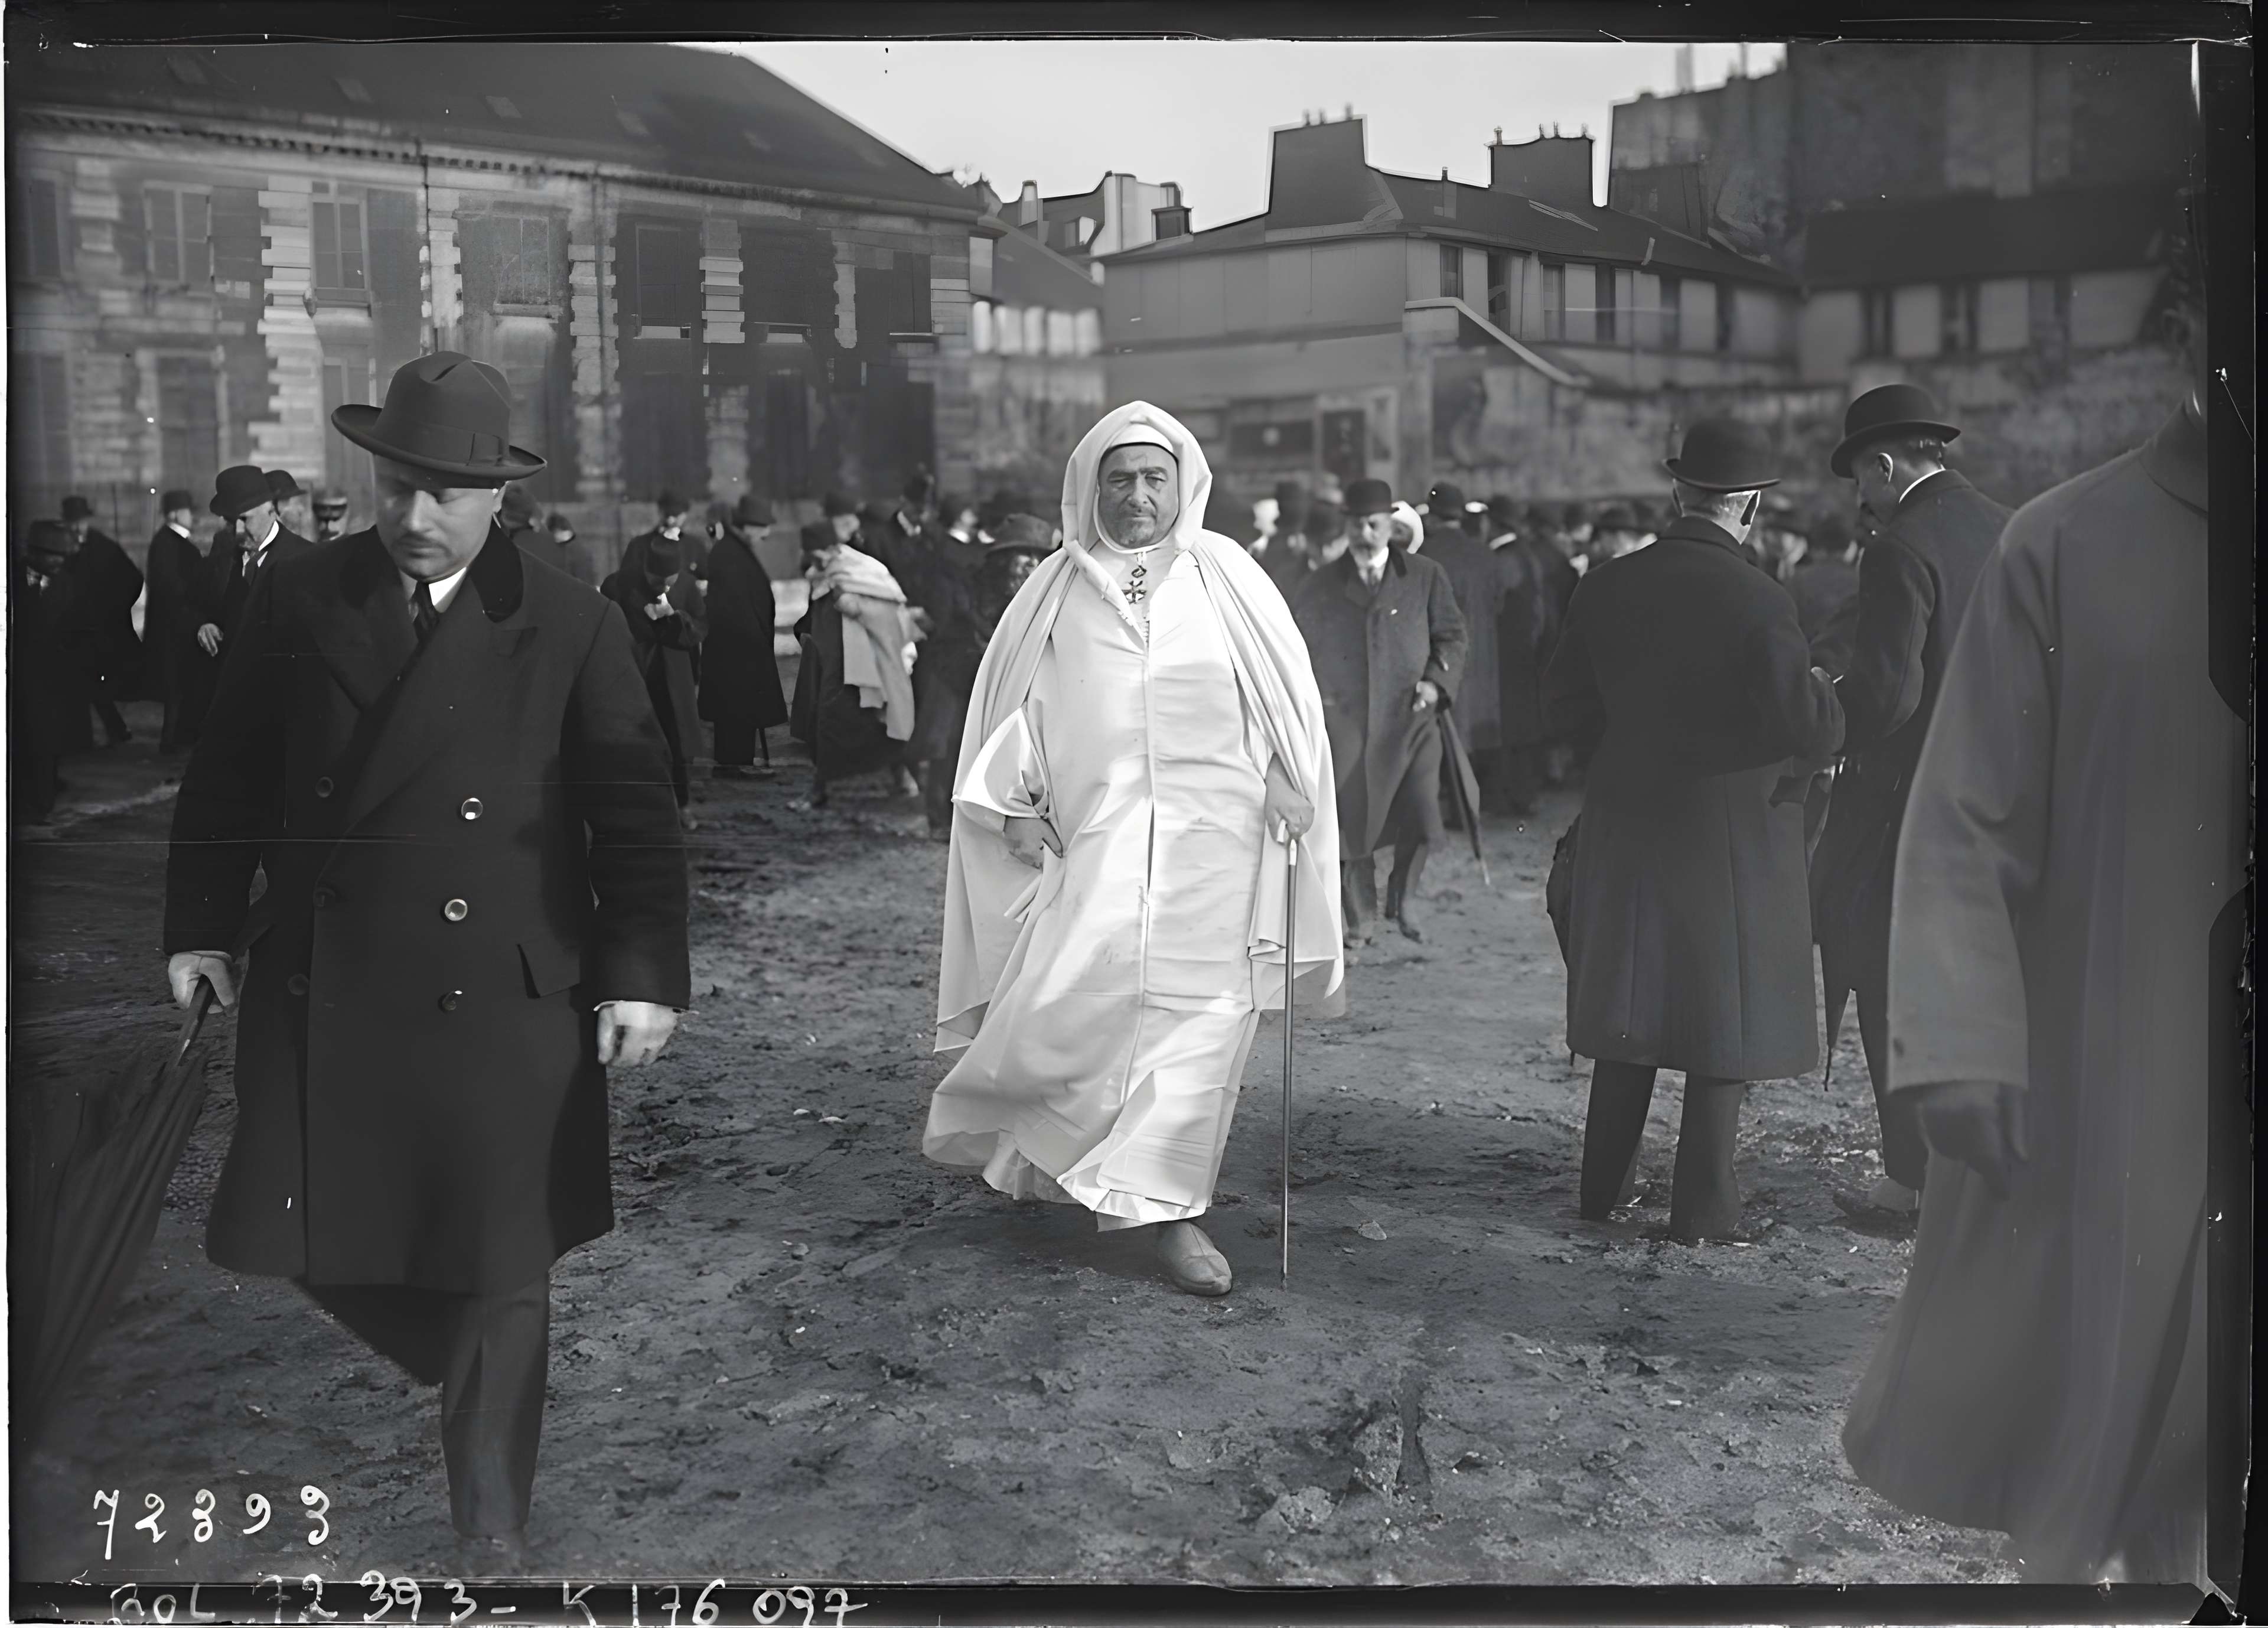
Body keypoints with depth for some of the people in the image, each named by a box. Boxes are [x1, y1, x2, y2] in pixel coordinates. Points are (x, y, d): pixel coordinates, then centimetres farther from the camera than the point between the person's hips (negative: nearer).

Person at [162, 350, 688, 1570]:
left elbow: (633, 810, -4)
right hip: (320, 990, 3)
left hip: (502, 999, -2)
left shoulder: (571, 629, -4)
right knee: (320, 1240, 9)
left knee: (500, 1270, 5)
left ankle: (492, 1517, 23)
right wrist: (202, 923, 5)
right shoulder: (298, 602, 3)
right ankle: (472, 1379, 38)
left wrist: (642, 974, -9)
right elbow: (227, 778, 9)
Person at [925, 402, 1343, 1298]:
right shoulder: (1059, 587, 7)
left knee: (1199, 1016, -1)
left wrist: (1286, 783, -1)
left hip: (1215, 832, 1)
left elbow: (1288, 695, 11)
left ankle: (1166, 1205, 9)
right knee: (1068, 998, -13)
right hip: (1098, 836, -1)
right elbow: (1015, 701, 12)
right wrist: (1015, 805, 3)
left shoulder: (1226, 574, 6)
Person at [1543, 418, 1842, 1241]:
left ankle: (1606, 1185, 25)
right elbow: (1812, 731, -18)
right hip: (1731, 831, -5)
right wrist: (1821, 687, 3)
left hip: (1625, 820, 5)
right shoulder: (1759, 601, -17)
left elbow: (1564, 699, 5)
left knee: (1630, 1002, 16)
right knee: (1724, 1012, 7)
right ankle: (1703, 1205, 12)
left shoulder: (1606, 586, -3)